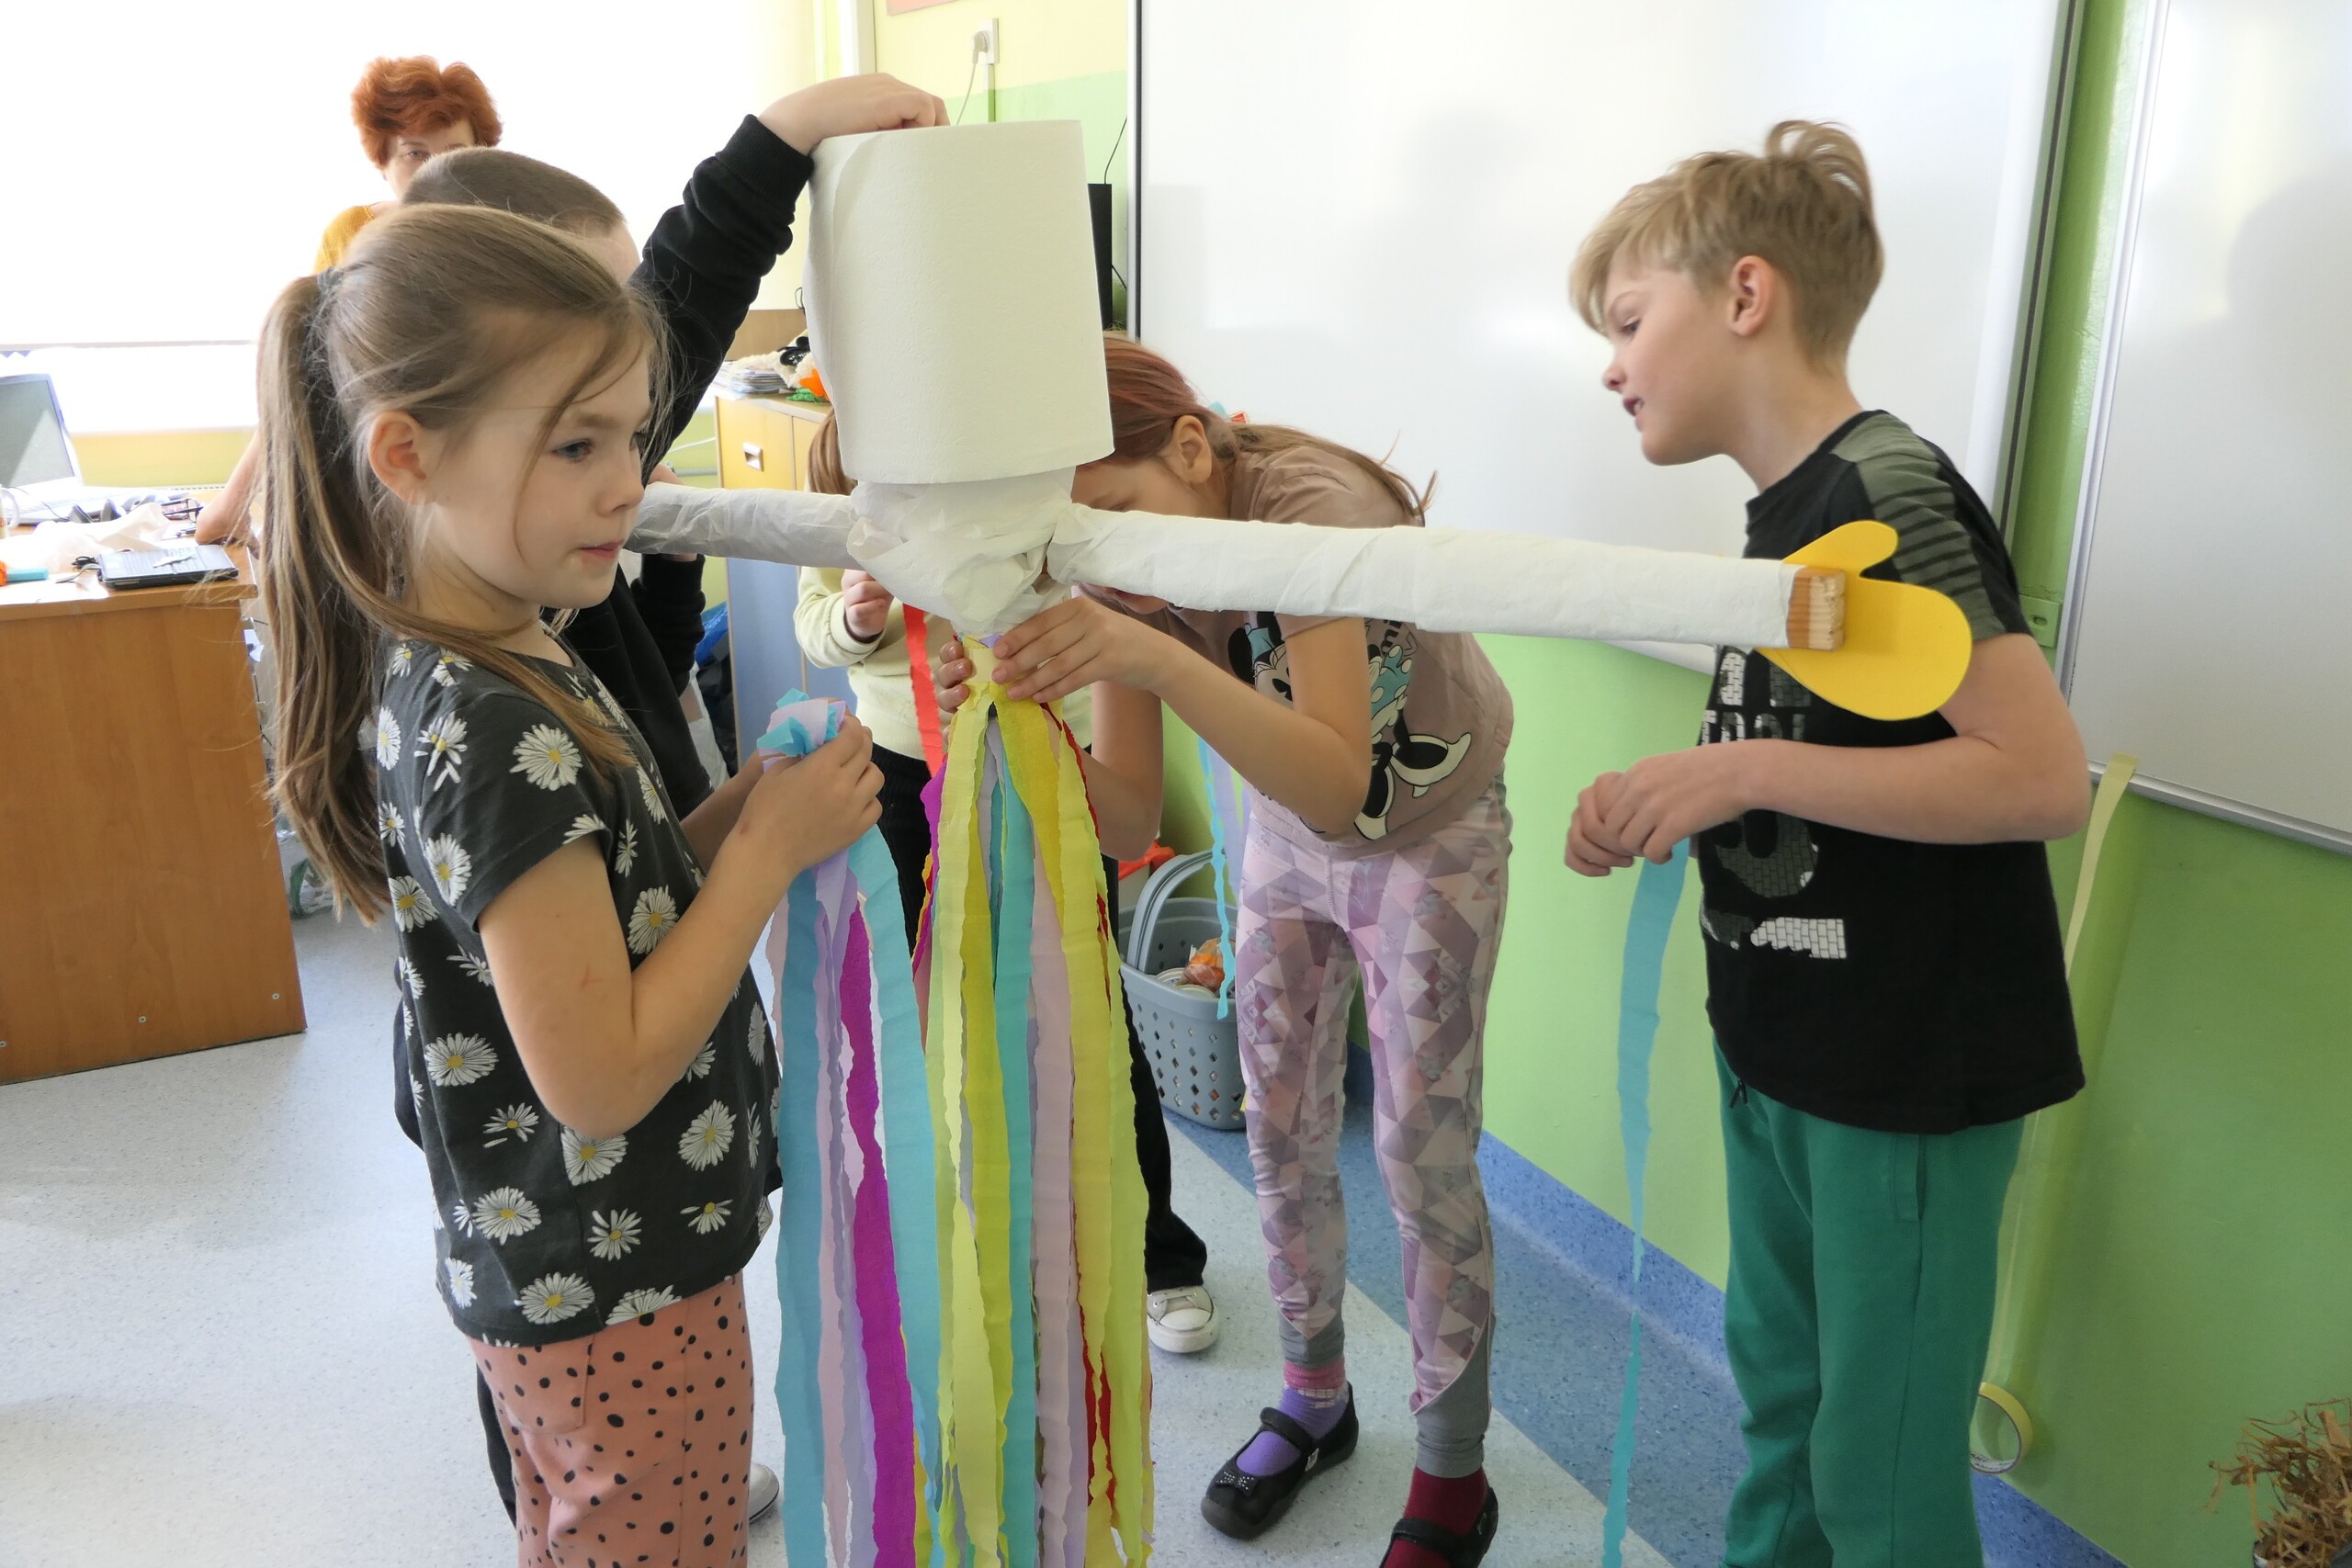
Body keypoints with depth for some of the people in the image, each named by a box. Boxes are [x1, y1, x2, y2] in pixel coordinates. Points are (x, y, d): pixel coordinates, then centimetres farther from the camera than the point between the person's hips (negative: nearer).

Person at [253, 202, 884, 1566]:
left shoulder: (444, 679, 1)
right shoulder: (494, 733, -28)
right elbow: (601, 1076, -27)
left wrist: (743, 811, -6)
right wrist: (771, 848, -21)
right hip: (623, 1295, -9)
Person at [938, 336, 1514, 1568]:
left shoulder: (1309, 504, -35)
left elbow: (1340, 786, -47)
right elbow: (1130, 825, -20)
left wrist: (1154, 656, -60)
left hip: (1432, 832, -5)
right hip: (1288, 832, 5)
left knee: (1423, 1155, 0)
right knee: (1283, 1132, 11)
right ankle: (1313, 1400, 34)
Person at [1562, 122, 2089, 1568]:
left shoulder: (1889, 494, -19)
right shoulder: (1791, 509, 8)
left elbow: (2043, 776, -25)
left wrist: (1740, 768, -26)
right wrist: (1678, 803, 0)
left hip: (1912, 1072, -8)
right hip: (1786, 1047, 9)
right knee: (1779, 1395, 23)